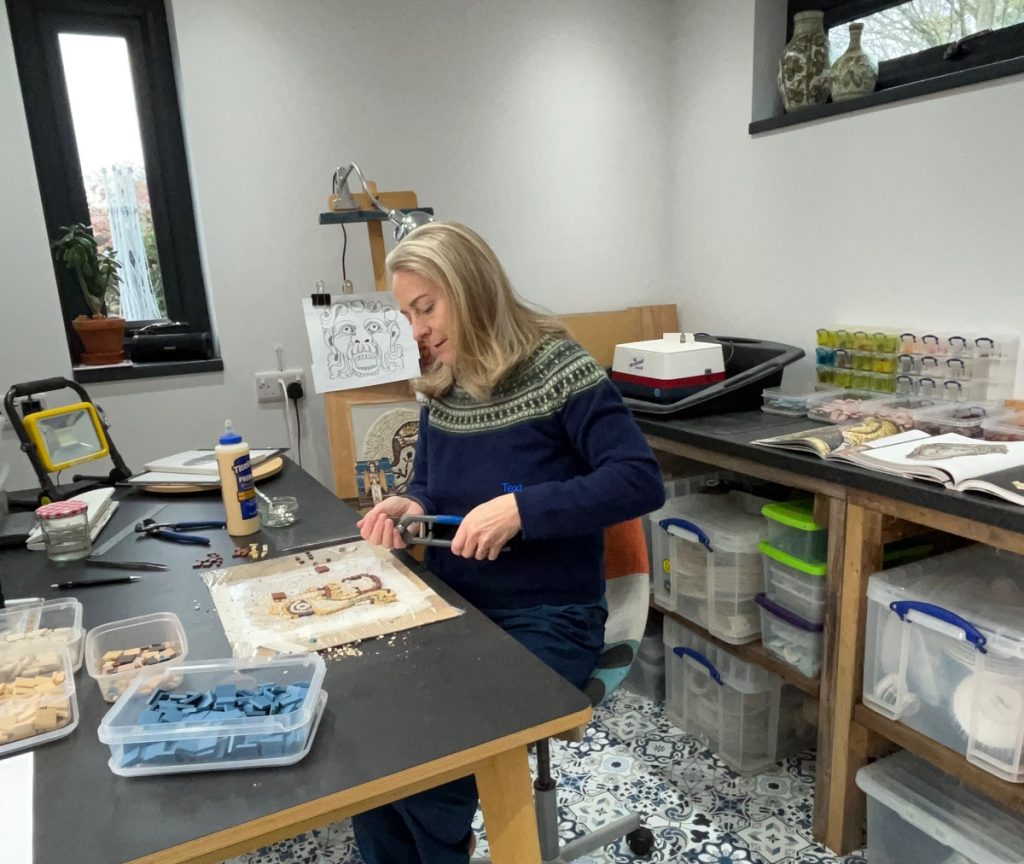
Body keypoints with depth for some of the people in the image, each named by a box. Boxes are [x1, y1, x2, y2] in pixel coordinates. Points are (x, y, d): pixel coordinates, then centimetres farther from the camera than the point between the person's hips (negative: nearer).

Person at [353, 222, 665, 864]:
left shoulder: (557, 369, -15)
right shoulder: (441, 390, 6)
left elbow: (640, 481, -21)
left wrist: (521, 508, -30)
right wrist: (410, 507, -8)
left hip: (546, 620, -6)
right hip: (454, 609, 7)